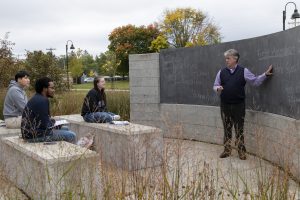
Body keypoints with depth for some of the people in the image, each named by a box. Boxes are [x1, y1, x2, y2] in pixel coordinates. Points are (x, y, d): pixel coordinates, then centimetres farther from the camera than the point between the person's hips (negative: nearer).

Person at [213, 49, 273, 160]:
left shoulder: (243, 71, -1)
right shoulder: (221, 72, 5)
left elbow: (255, 81, 4)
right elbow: (215, 85, 10)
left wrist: (265, 74, -8)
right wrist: (218, 88, -12)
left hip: (239, 105, -2)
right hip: (225, 105, 2)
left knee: (239, 129, 5)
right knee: (227, 129, 10)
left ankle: (241, 152, 15)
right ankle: (227, 150, 21)